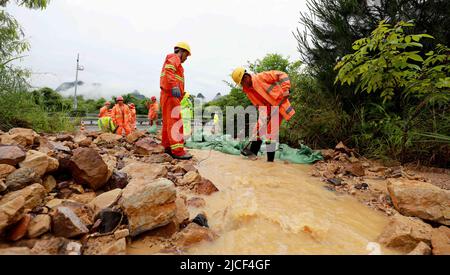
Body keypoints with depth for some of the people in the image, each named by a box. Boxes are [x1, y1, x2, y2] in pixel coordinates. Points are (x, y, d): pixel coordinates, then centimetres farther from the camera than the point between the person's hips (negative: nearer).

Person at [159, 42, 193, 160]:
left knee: (168, 122, 12)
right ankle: (177, 151, -21)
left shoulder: (174, 61, 30)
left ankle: (167, 146, 19)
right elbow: (169, 71, -19)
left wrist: (182, 93, 15)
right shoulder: (174, 58, 1)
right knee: (175, 121, -17)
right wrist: (174, 86, -33)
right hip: (171, 94, -11)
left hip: (169, 94, 11)